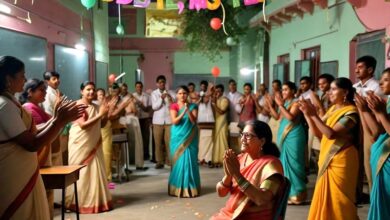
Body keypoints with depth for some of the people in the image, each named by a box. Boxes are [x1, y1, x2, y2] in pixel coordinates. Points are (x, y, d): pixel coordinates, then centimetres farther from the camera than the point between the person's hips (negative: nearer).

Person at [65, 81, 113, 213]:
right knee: (81, 172, 2)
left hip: (93, 144, 6)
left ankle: (95, 200, 20)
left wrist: (106, 113, -3)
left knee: (95, 171, 8)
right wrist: (100, 114, -24)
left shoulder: (95, 107, 8)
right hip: (80, 144, -6)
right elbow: (83, 125, -23)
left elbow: (101, 125, 13)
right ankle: (79, 201, 13)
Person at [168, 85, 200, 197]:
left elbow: (194, 121, -8)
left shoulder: (193, 106, 2)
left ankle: (189, 188, 7)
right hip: (177, 138, 0)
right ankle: (178, 187, 12)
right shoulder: (174, 106, 1)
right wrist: (183, 111, -24)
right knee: (178, 162, 2)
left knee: (189, 162, -2)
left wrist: (188, 111, -22)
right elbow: (174, 121, -11)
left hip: (189, 138, 0)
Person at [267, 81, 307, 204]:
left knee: (292, 163, -6)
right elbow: (277, 117, 12)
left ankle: (296, 193, 1)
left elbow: (291, 117, -23)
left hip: (293, 136, -8)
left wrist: (281, 105, -19)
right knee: (284, 162, 12)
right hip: (283, 135, 8)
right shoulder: (284, 103, 14)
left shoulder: (296, 103, -10)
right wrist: (270, 105, 6)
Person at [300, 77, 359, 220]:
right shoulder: (333, 109, 12)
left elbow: (331, 133, -24)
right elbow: (318, 133, 9)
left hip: (341, 160, -8)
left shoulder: (351, 112, -14)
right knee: (326, 197, 14)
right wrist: (307, 114, -2)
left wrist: (314, 115, -23)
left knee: (338, 199, 0)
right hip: (327, 159, 8)